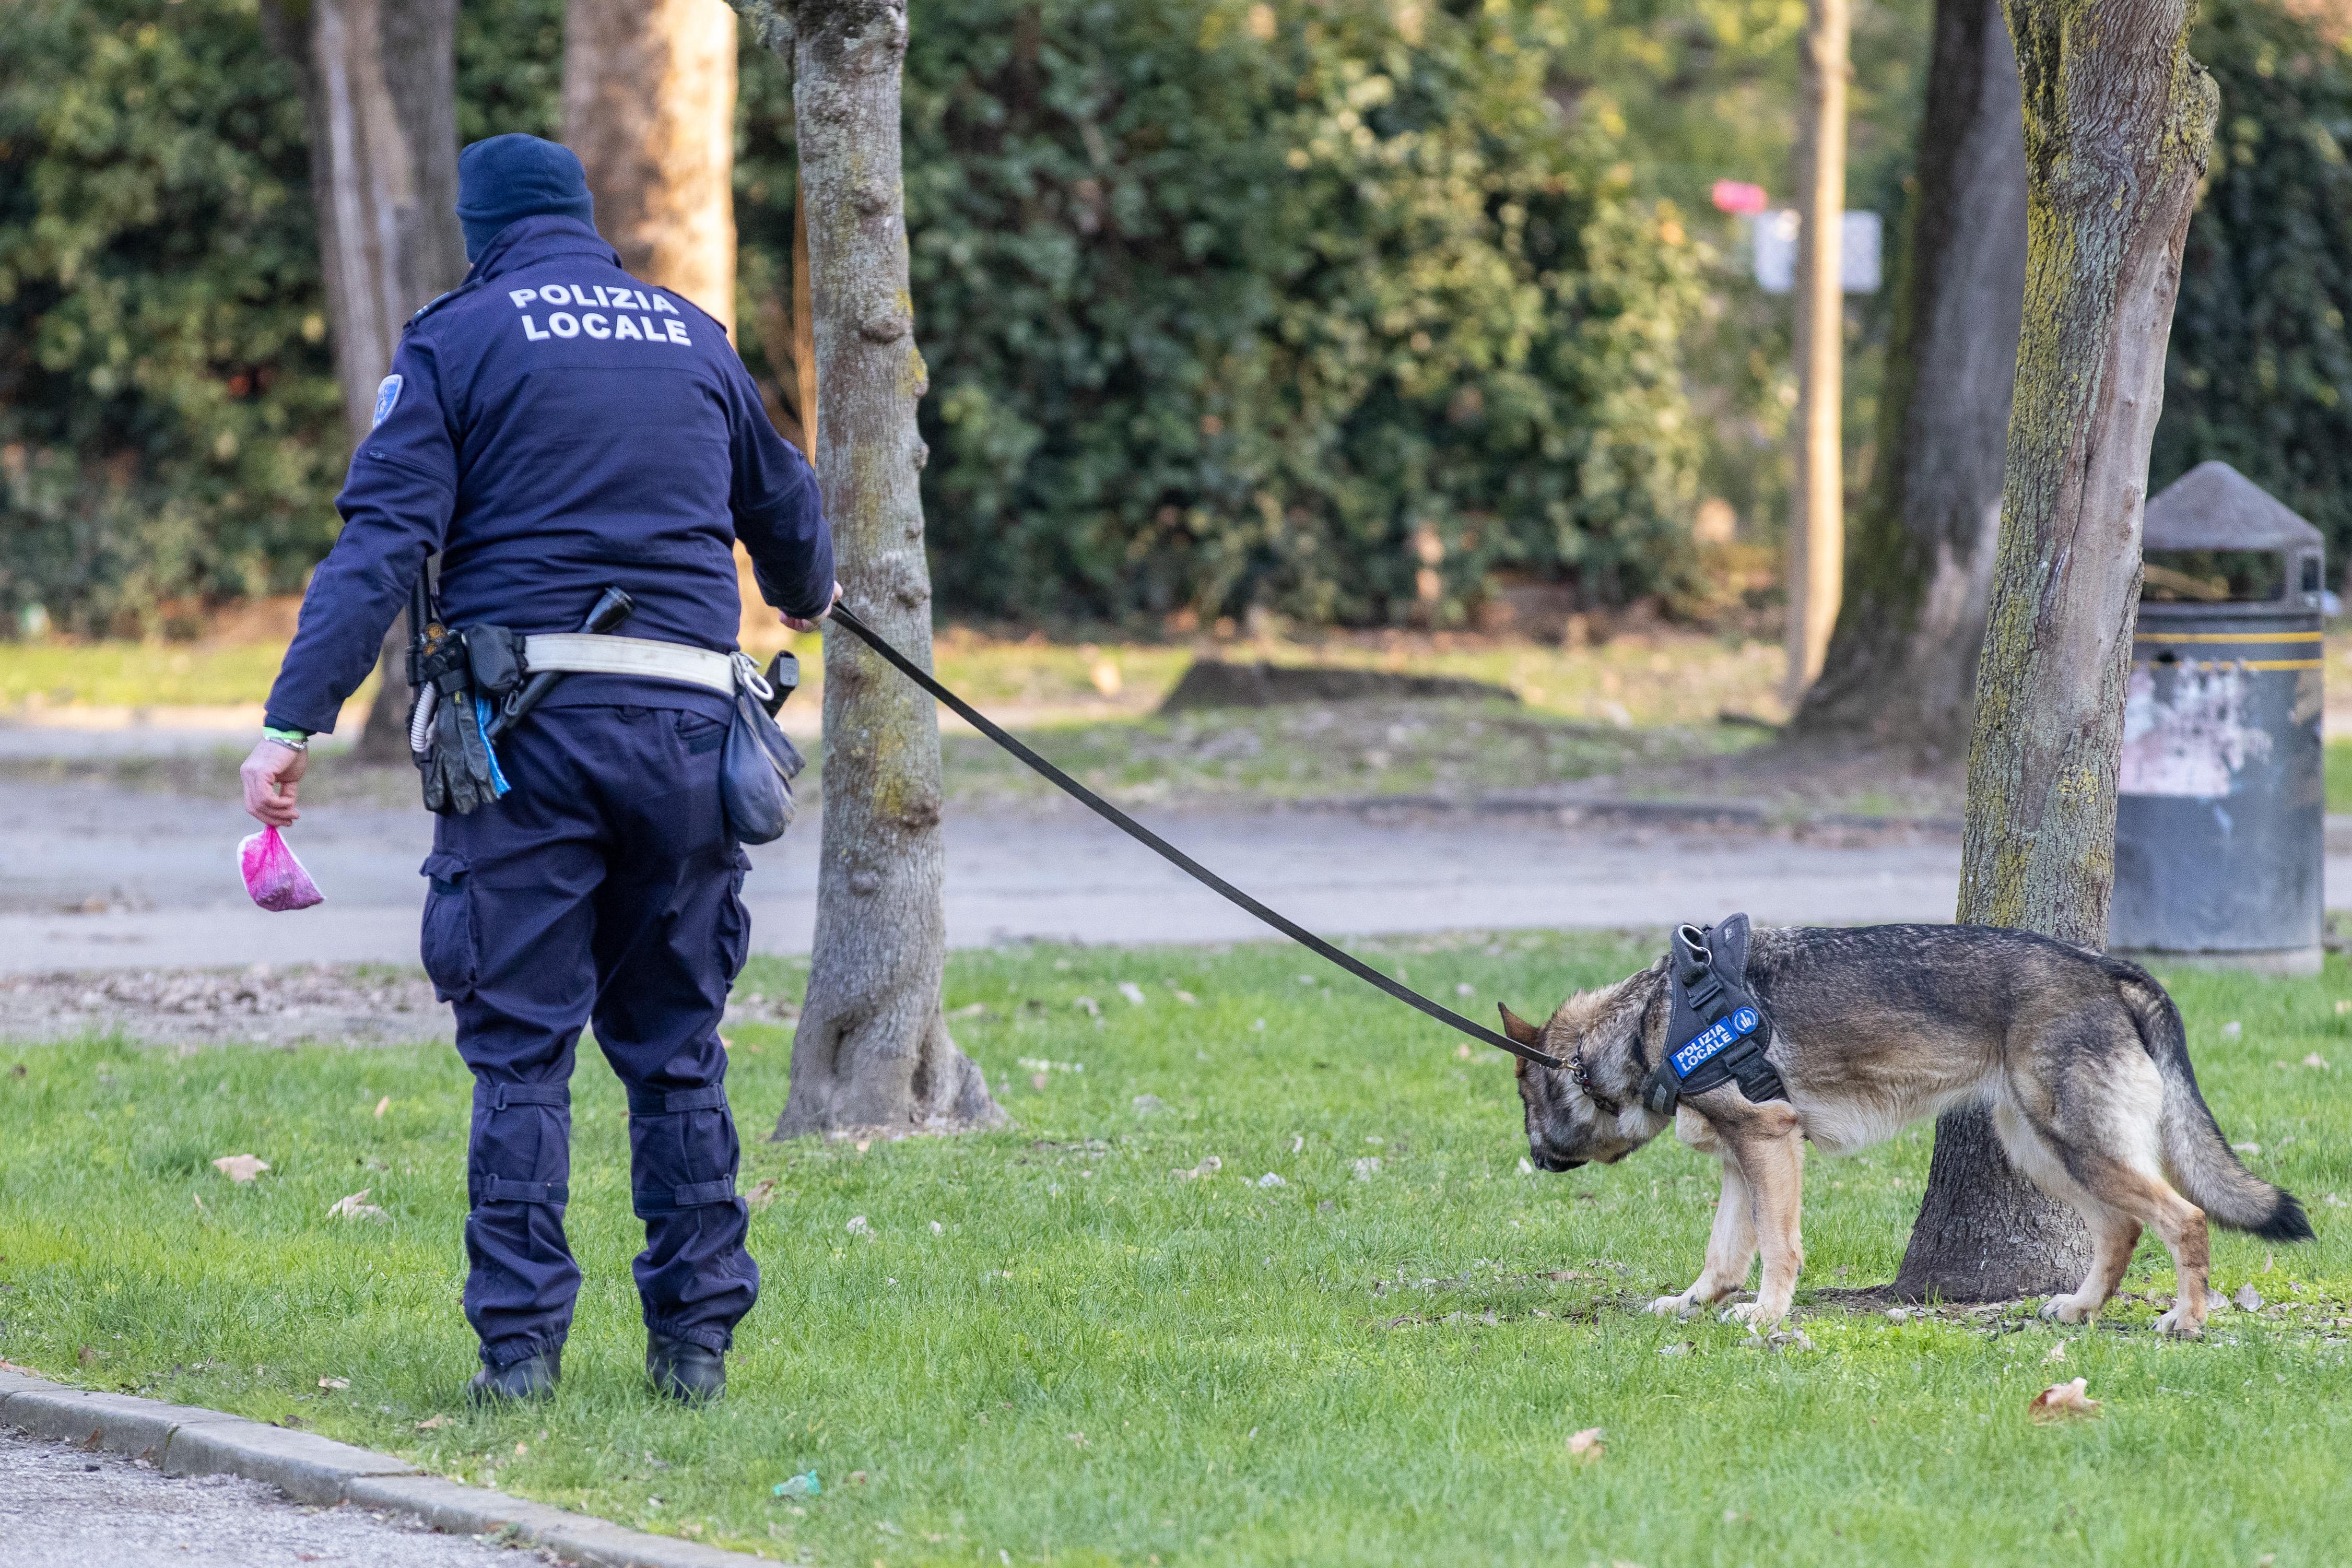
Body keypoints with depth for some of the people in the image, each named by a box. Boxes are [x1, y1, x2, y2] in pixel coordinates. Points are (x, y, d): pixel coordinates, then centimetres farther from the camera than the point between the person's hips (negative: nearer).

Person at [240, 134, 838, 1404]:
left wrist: (293, 723, -12)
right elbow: (780, 500, 33)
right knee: (675, 1043, 11)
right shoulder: (693, 337, 16)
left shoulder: (460, 339, 3)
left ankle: (520, 1344, -5)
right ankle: (697, 1337, 10)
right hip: (685, 722, 3)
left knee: (520, 1048, 0)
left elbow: (380, 545, -8)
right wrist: (806, 592, 56)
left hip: (530, 729, -3)